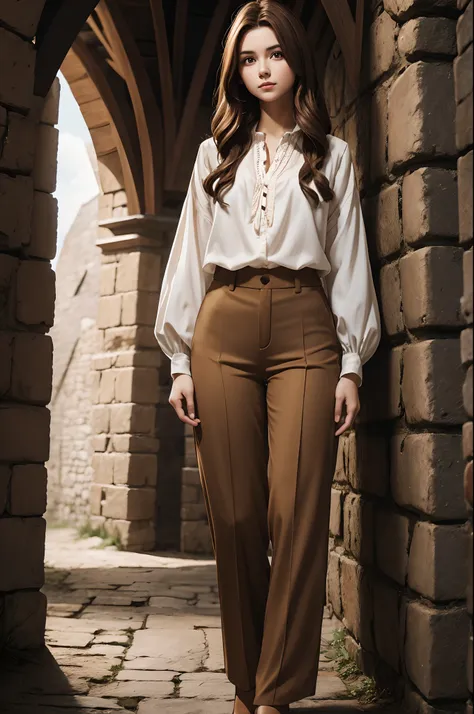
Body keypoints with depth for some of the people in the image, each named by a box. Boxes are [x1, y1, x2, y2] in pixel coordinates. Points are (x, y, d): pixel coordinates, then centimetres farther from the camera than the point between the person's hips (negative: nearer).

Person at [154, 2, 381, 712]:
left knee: (298, 512, -12)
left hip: (305, 332, -1)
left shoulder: (331, 156, 17)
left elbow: (350, 262, 11)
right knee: (234, 513, -2)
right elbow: (189, 257, 15)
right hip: (225, 328, 1)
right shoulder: (216, 154, 20)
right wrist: (181, 361, 5)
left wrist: (351, 365, 0)